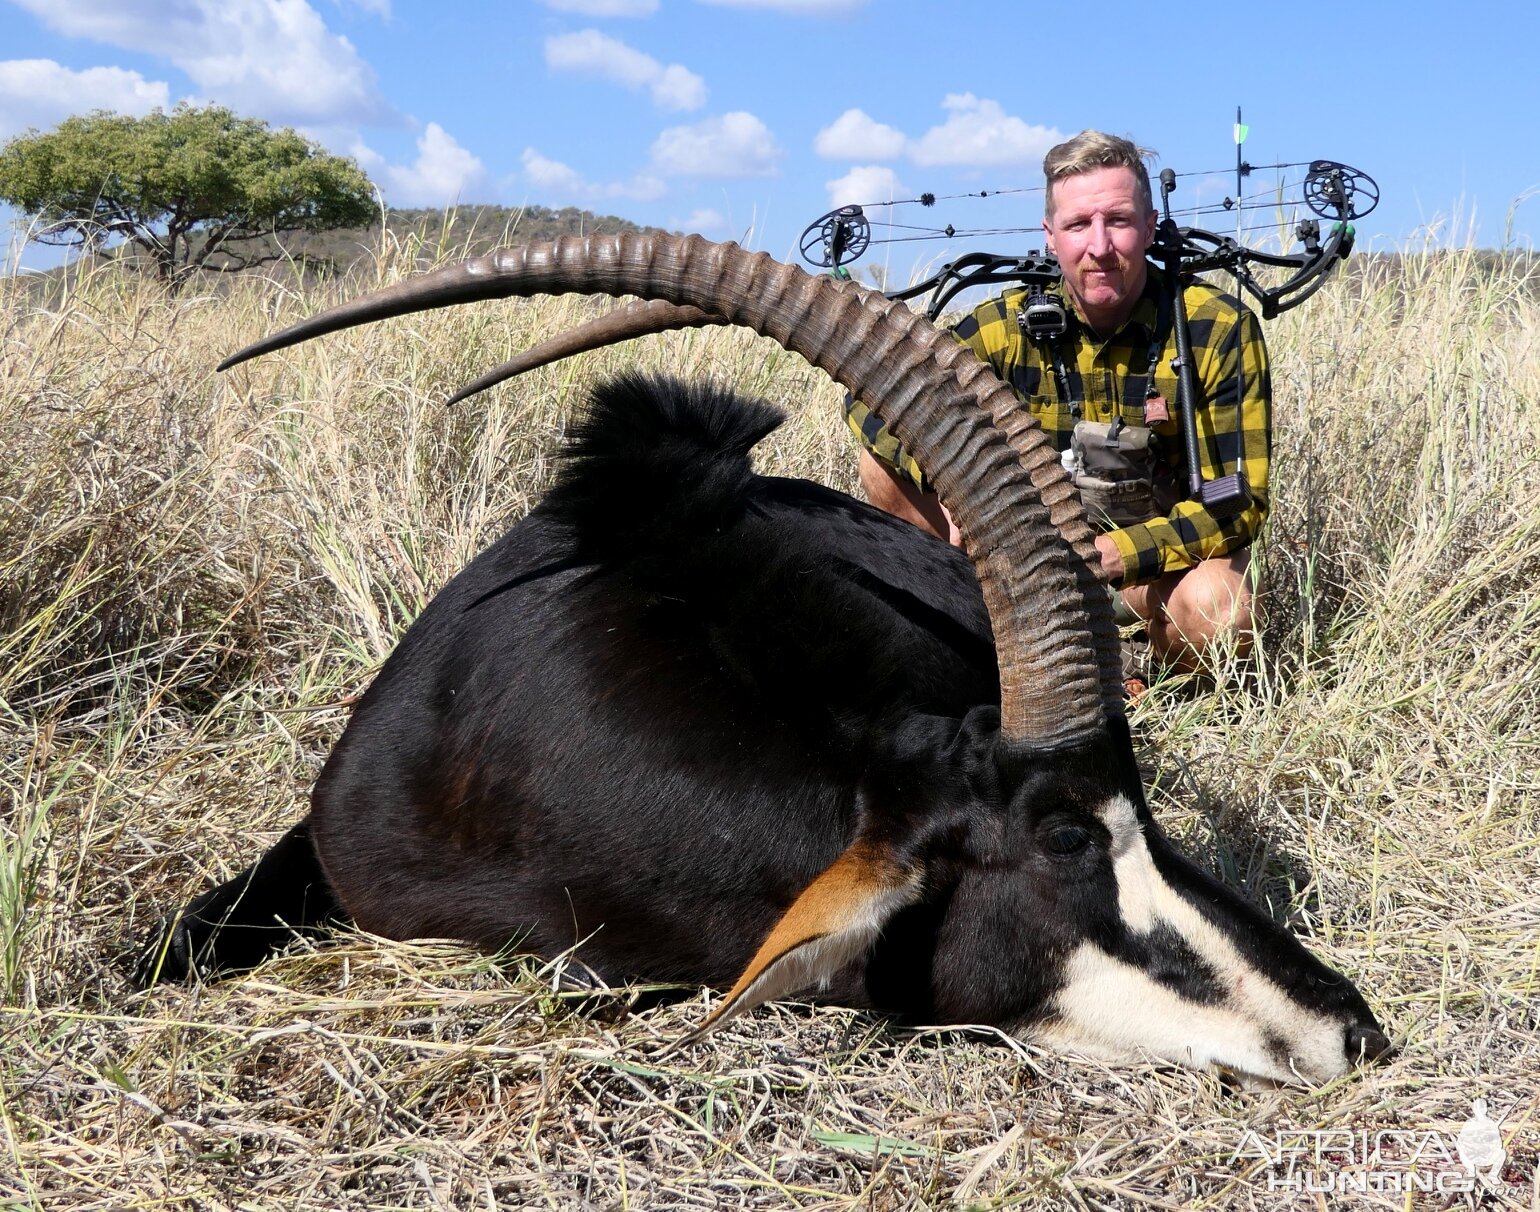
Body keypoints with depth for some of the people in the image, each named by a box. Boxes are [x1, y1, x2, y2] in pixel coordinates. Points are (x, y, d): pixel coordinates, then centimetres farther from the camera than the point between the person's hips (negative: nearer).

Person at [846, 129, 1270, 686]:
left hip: (1162, 561, -3)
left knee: (1216, 610, -39)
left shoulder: (1220, 331, -16)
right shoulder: (1013, 324, -10)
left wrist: (1106, 556, -32)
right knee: (890, 462, -14)